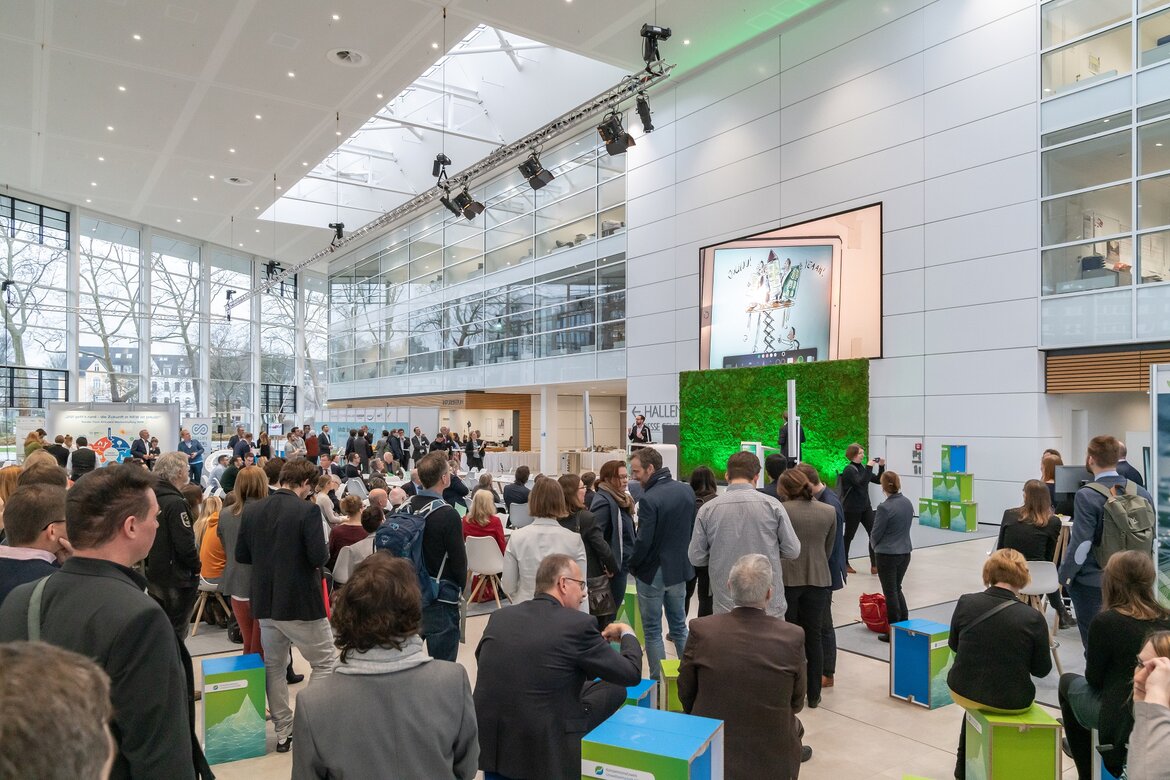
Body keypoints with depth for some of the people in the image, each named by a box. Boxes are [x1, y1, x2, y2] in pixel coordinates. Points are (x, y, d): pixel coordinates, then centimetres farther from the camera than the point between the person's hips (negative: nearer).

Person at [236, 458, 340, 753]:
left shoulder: (252, 510, 1)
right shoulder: (307, 511, -17)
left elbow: (241, 555, 6)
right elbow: (319, 557, -21)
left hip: (266, 602, 6)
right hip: (301, 602, -6)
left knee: (274, 665, 17)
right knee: (326, 663, 9)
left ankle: (283, 732, 24)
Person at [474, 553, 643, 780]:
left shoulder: (500, 616, 3)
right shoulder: (579, 623, -11)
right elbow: (631, 674, -3)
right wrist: (627, 633, 19)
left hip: (487, 745, 6)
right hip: (543, 752, -6)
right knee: (614, 687, 12)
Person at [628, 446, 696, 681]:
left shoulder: (649, 499, -24)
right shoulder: (687, 490, -2)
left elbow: (643, 541, -22)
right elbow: (694, 528, 6)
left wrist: (632, 566, -5)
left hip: (652, 573, -6)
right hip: (680, 569, 7)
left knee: (652, 631, 8)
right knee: (679, 626, 20)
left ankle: (658, 681, 15)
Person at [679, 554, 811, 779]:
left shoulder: (701, 630, -17)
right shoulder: (793, 637, -18)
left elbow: (685, 694, -3)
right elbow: (796, 703, -1)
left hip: (710, 753, 0)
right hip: (772, 762, 0)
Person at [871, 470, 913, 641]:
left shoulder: (885, 507, -21)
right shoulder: (907, 503, 0)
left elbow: (876, 533, -13)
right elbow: (908, 525, 10)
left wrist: (875, 546, 7)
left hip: (887, 554, -6)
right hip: (905, 551, 7)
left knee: (890, 592, 5)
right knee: (897, 589, 21)